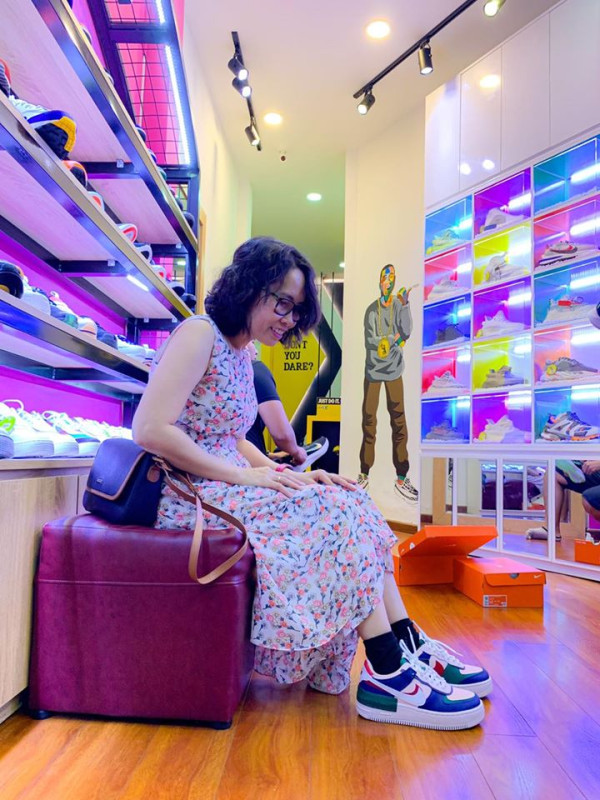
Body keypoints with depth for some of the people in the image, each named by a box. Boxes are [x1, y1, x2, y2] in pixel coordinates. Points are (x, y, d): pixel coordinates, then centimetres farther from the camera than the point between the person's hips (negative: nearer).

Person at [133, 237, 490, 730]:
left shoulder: (241, 355, 17)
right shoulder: (199, 334, -11)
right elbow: (151, 430, -21)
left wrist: (287, 476, 0)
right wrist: (243, 476, -20)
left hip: (222, 488, 9)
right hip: (189, 495, -9)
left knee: (349, 504, -6)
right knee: (335, 511, -20)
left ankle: (412, 648, -4)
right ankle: (388, 676, -16)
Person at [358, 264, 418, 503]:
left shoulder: (399, 305, 1)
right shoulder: (371, 310, -3)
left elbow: (406, 332, -14)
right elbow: (371, 341, -11)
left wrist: (405, 305, -22)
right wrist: (395, 337, -12)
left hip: (394, 370, 1)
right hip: (373, 370, -1)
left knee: (399, 421, 0)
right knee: (369, 420, 4)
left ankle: (402, 478, 7)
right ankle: (364, 474, 15)